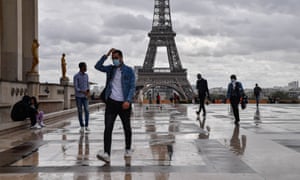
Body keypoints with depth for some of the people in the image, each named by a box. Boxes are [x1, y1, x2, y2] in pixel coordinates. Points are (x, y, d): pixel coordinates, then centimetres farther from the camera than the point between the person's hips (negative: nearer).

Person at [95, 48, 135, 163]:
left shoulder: (129, 71, -1)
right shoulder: (110, 69, 10)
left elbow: (132, 87, -7)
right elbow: (97, 66, -2)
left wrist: (128, 101, -19)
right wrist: (107, 55, -7)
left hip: (124, 103, -2)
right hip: (111, 102, 2)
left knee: (127, 128, 12)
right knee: (108, 128, -11)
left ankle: (128, 149, 31)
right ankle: (106, 154, -18)